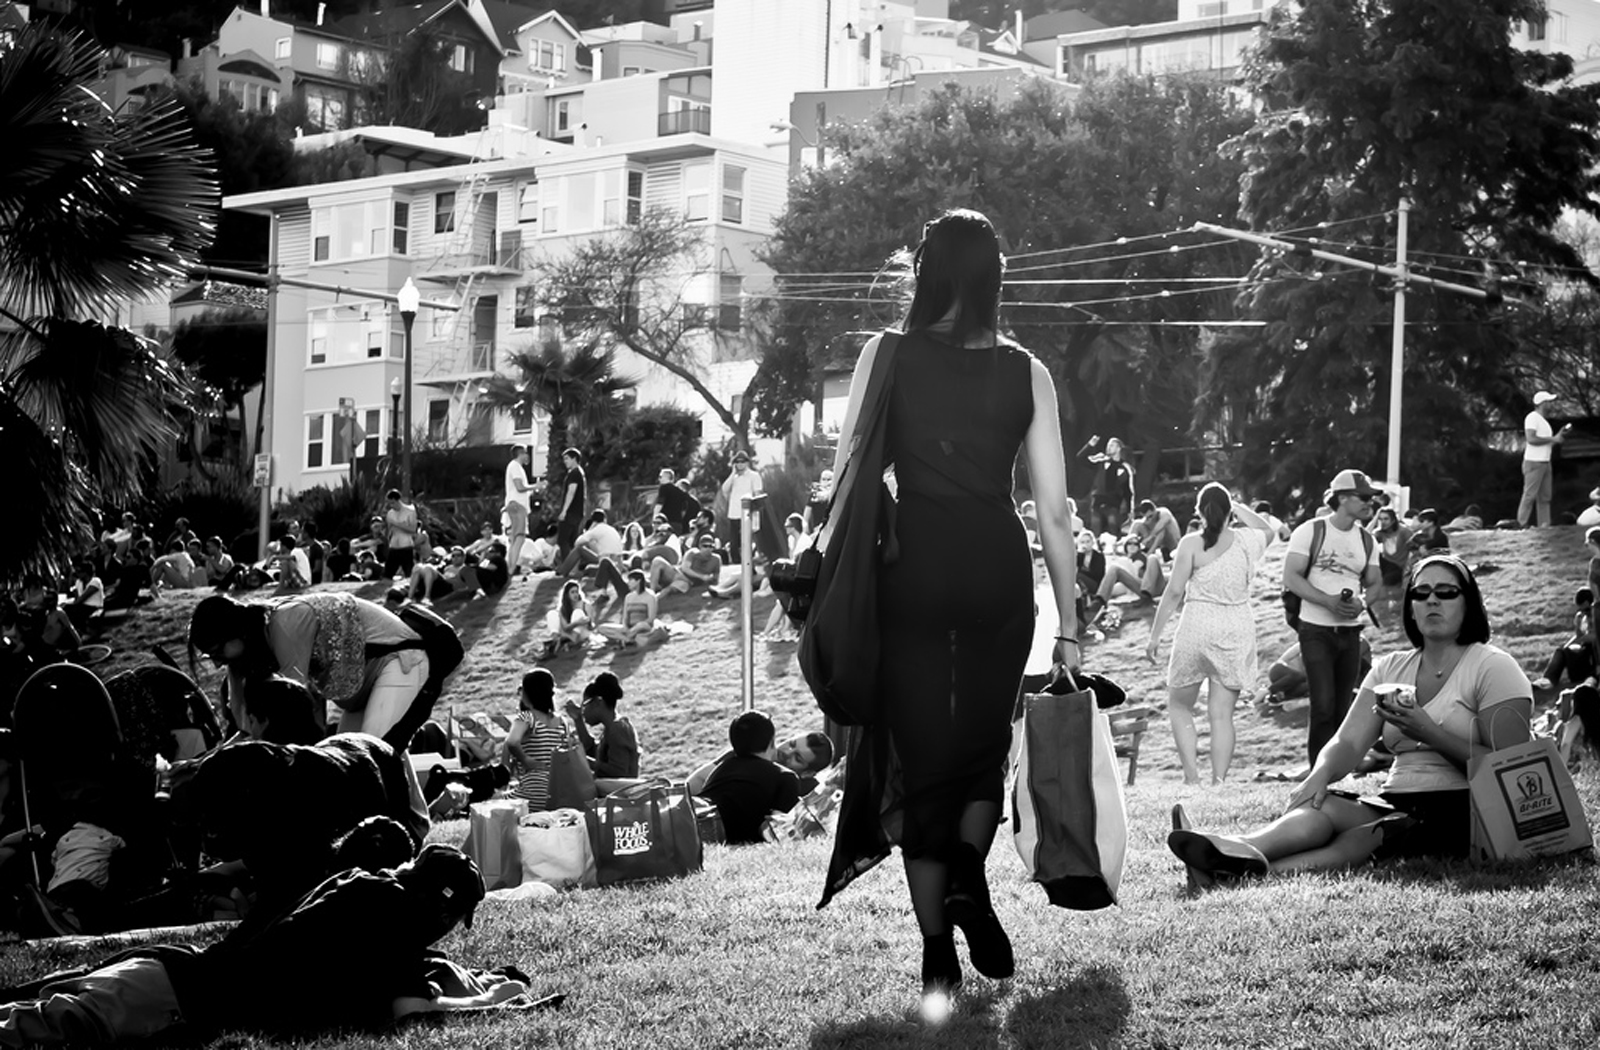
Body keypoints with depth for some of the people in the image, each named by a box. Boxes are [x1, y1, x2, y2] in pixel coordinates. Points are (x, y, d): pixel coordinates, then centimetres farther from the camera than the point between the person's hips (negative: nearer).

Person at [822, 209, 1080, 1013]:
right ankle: (967, 872, -6)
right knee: (984, 742, 21)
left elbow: (846, 475, -4)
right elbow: (1054, 510, 2)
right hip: (998, 563, 1)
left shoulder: (885, 358, 0)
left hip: (911, 562, -1)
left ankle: (938, 960, 4)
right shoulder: (1026, 375, 2)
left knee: (922, 757, 6)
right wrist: (1069, 624, 7)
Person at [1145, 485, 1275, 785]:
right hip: (1237, 629, 2)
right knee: (1222, 714, 5)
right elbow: (1268, 530, 27)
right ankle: (1218, 781, 0)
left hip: (1198, 625, -2)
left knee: (1179, 705, 13)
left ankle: (1191, 773, 0)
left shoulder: (1191, 544, -7)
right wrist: (1239, 508, 26)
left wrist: (1155, 634, -2)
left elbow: (1174, 592, -8)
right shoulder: (1247, 541, 2)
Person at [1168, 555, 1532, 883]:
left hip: (1462, 813, -5)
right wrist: (1321, 774, -17)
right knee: (1322, 804, -26)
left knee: (1360, 841, -32)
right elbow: (1348, 743, 6)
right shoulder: (1390, 669, 18)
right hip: (1399, 802, 5)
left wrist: (1429, 733, -17)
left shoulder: (1492, 667, 1)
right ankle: (1244, 850, -56)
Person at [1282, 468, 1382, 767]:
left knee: (1343, 707, 7)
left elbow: (1374, 584, 14)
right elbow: (1291, 578, -10)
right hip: (1317, 630, -5)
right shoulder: (1311, 531, -6)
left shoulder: (1367, 541, 9)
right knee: (1324, 706, -12)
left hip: (1350, 632, 5)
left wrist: (1361, 603, -8)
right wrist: (1329, 601, -20)